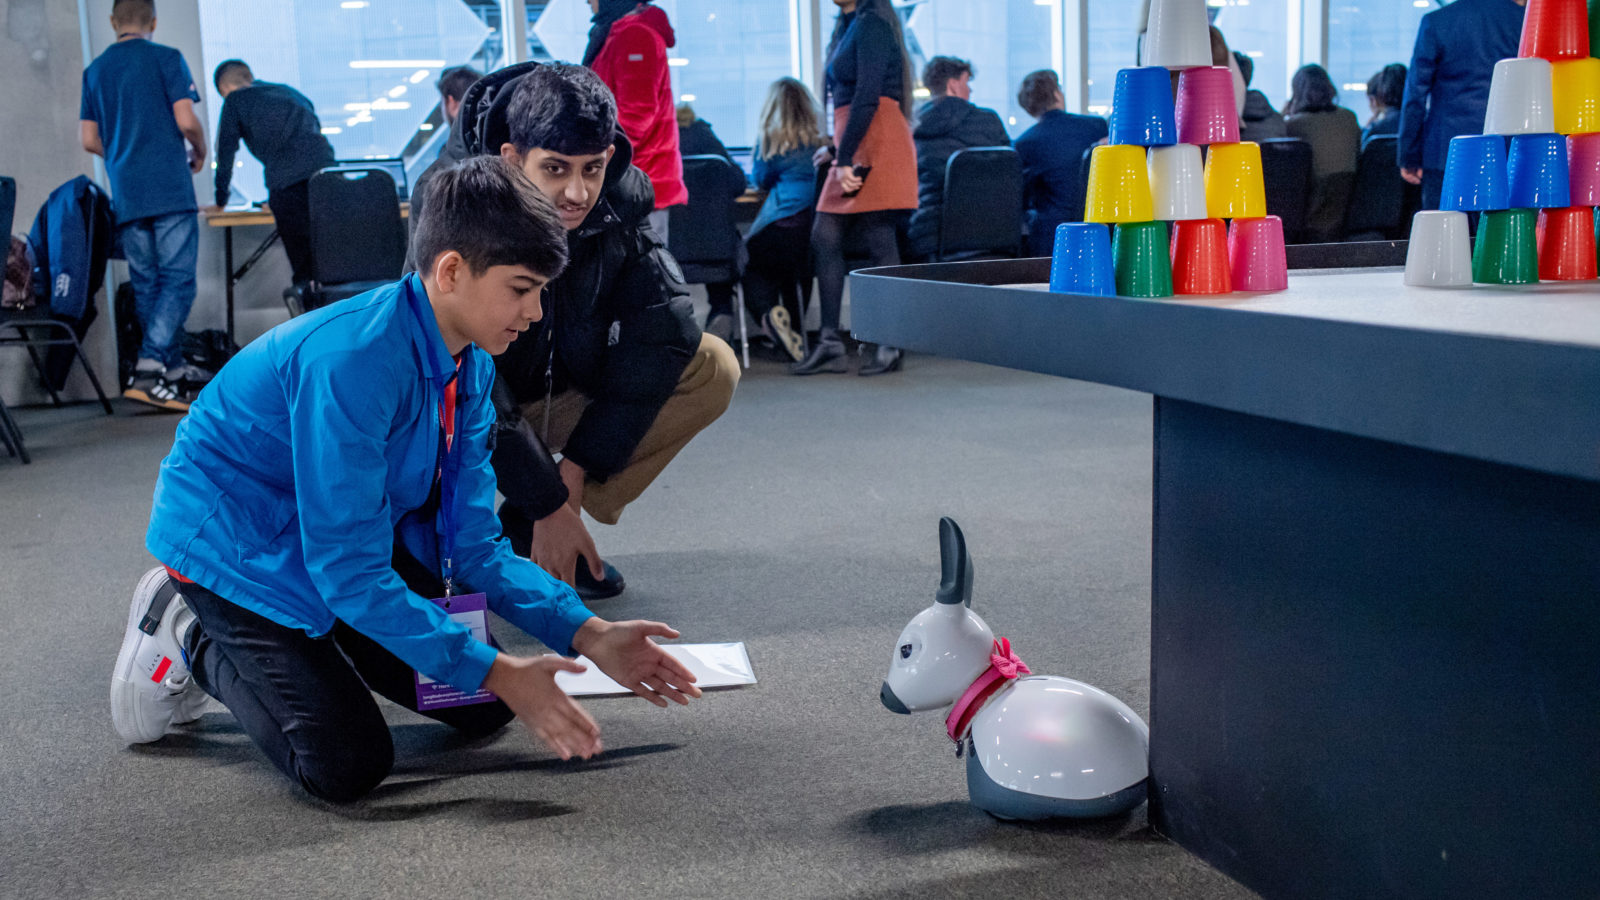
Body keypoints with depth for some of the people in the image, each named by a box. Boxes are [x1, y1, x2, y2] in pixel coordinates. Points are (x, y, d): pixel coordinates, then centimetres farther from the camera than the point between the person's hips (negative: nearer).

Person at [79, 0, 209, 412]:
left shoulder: (95, 70, 13)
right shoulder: (165, 58, -2)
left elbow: (89, 139, 12)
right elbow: (187, 121, -10)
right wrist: (200, 153, 10)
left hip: (126, 195, 5)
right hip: (170, 190, -5)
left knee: (146, 285, 10)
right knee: (177, 280, -7)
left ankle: (174, 368, 14)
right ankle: (149, 369, -20)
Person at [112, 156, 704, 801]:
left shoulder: (471, 367, -7)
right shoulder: (349, 360, -33)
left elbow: (472, 544, -4)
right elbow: (348, 570, -32)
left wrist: (589, 634, -15)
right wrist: (493, 669, -33)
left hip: (354, 538, 8)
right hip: (234, 546, -8)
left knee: (485, 708, 3)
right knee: (347, 766, -19)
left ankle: (305, 641, 19)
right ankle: (194, 637, 5)